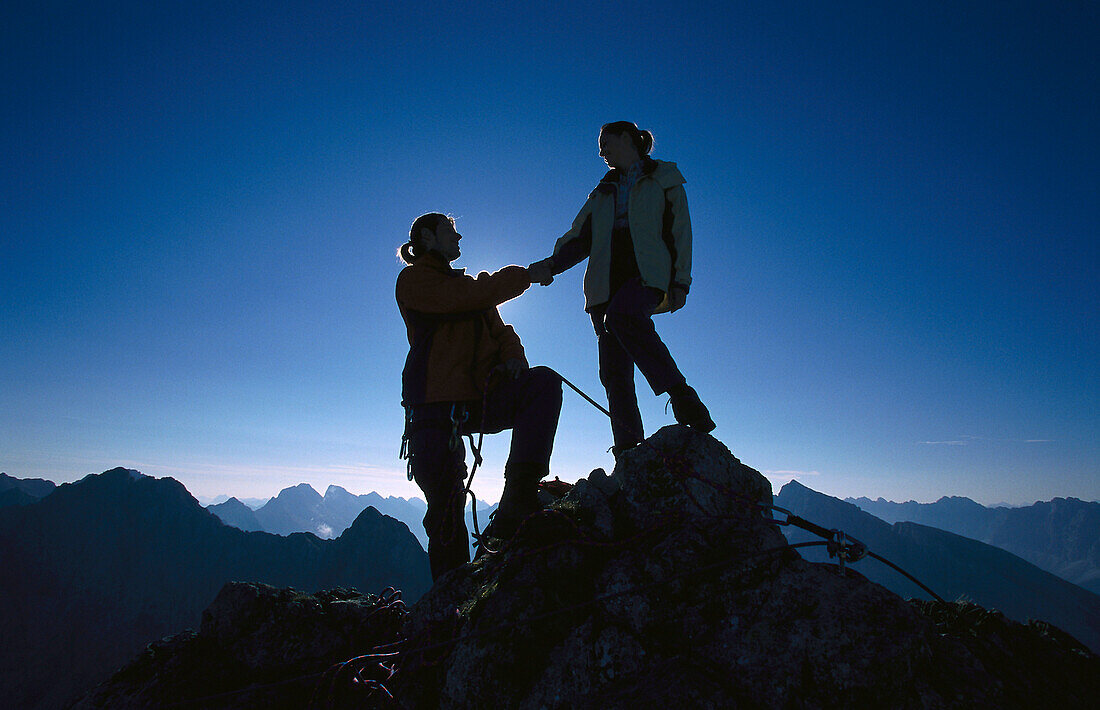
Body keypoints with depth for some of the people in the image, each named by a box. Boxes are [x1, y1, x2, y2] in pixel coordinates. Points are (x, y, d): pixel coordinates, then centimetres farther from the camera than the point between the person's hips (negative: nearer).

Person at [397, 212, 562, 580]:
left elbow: (498, 330, 18)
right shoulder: (413, 280, 4)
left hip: (482, 400, 5)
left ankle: (519, 495, -31)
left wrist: (512, 356, -6)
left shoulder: (466, 285, 26)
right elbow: (466, 298, -14)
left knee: (544, 382, -23)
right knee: (446, 511, -4)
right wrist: (523, 275, -2)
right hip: (437, 405, -5)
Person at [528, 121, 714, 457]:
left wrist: (680, 282, -6)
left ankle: (685, 401, -34)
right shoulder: (602, 193, 29)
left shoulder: (664, 179, 17)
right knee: (614, 371, -9)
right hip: (607, 283, 5)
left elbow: (680, 231, 7)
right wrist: (551, 264, 1)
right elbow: (579, 239, 21)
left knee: (622, 316, -38)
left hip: (648, 272, -4)